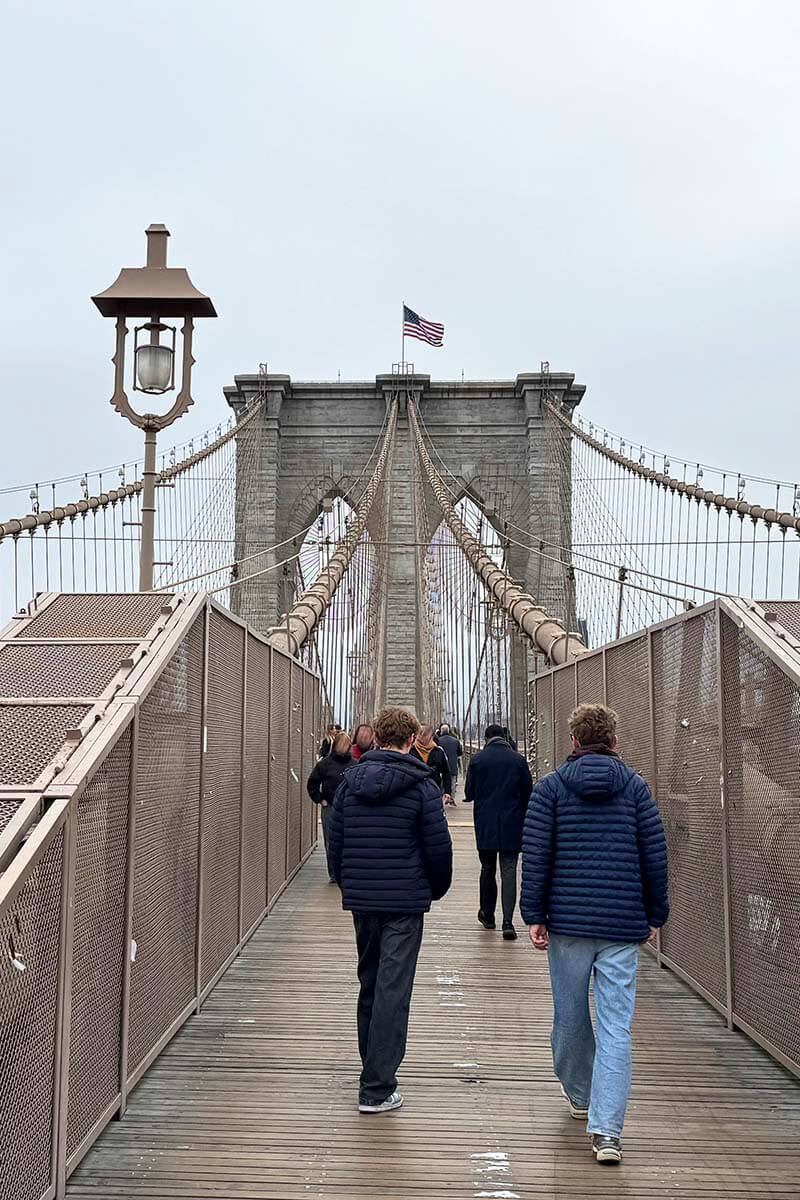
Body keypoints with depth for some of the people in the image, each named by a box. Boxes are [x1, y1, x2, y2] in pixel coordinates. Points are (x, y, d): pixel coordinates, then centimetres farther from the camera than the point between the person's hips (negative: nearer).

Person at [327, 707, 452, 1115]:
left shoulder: (351, 780, 3)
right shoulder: (421, 785, -8)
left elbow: (334, 840, 7)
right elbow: (438, 847, -6)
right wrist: (437, 888, 11)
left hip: (360, 900, 4)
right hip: (404, 901, -4)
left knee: (369, 984, 18)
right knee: (393, 990, -2)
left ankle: (373, 1069, 31)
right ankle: (377, 1089, -2)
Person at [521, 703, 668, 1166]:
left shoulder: (550, 787, 1)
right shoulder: (635, 786, 3)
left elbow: (535, 855, -3)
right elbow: (655, 855, 3)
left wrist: (534, 915, 2)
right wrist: (655, 915, 11)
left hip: (568, 920, 0)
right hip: (623, 924, 0)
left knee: (571, 1016, 17)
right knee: (616, 1027, 0)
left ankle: (580, 1095, 37)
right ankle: (607, 1130, -7)